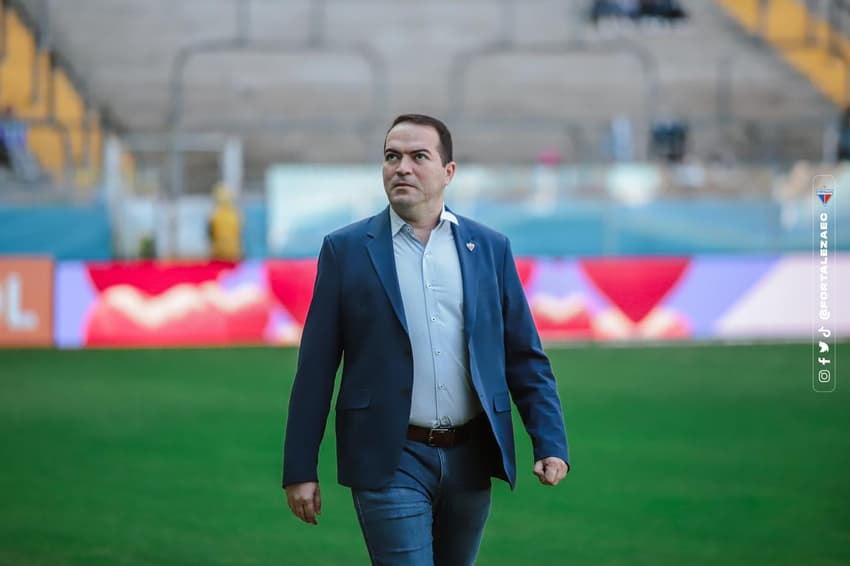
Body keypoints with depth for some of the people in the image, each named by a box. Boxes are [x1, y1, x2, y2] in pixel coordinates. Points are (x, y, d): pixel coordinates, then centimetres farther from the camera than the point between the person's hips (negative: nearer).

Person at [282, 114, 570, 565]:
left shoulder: (490, 249, 7)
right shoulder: (346, 250, 1)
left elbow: (525, 359, 8)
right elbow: (315, 369, 0)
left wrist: (551, 446, -3)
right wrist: (300, 469, -3)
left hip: (469, 460, 3)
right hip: (390, 461, -3)